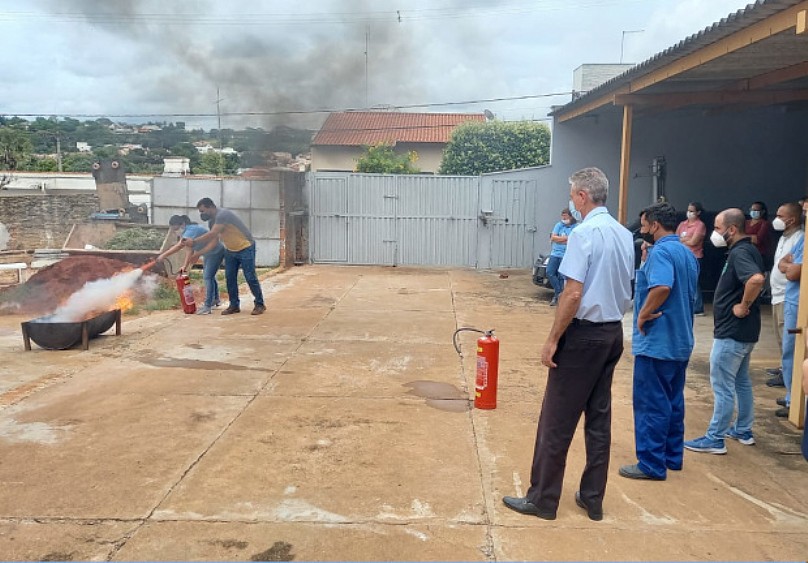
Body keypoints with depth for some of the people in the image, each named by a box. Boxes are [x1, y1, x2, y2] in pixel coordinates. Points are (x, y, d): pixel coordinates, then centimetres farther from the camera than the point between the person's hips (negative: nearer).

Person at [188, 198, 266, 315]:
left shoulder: (223, 215, -25)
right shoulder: (214, 219, 5)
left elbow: (211, 235, -30)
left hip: (245, 248, -9)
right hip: (231, 250, 9)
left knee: (250, 277, -6)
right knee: (230, 278, 4)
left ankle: (259, 304, 4)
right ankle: (234, 305, 11)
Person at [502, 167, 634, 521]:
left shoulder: (585, 233, -16)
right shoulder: (625, 235, 9)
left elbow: (573, 294, -21)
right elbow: (627, 291, 14)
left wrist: (553, 339, -15)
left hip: (584, 333, -8)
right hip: (614, 332, 8)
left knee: (557, 419, 1)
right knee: (599, 418, 13)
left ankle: (543, 499, 10)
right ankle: (593, 498, 22)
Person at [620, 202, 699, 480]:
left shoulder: (660, 251, -17)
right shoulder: (688, 254, 13)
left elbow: (662, 286, -34)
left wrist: (643, 314, -22)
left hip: (657, 342, -9)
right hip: (681, 342, 9)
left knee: (651, 404, -1)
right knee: (673, 401, 17)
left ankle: (652, 464, 6)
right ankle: (672, 456, 26)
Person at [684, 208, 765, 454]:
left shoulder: (739, 253, -19)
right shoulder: (748, 250, 11)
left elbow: (757, 279, -37)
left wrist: (743, 306, -26)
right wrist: (745, 304, 11)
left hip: (731, 332, -11)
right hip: (743, 331, 11)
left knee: (723, 386, -3)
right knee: (741, 381, 20)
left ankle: (715, 439, 4)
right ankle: (743, 431, 31)